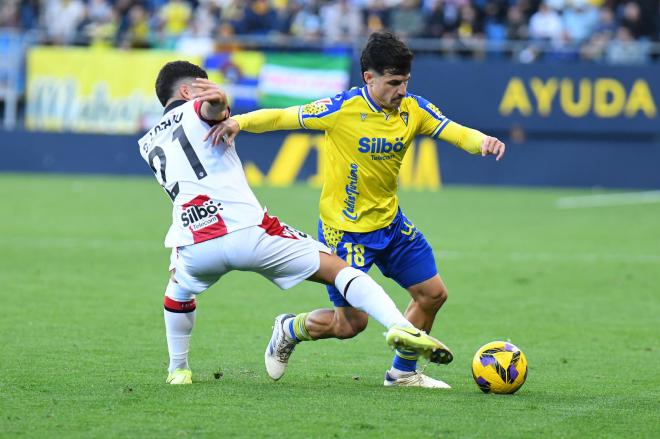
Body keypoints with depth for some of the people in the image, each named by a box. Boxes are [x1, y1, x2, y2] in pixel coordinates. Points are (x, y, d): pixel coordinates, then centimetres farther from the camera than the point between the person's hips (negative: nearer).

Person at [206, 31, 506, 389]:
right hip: (344, 229, -7)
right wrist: (238, 121, -33)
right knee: (351, 323, -4)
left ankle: (403, 372, 29)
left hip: (390, 221, 7)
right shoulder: (343, 109, -21)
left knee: (432, 294, 9)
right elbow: (282, 117, -17)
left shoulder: (413, 109, -6)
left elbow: (455, 132, -13)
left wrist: (482, 141, -35)